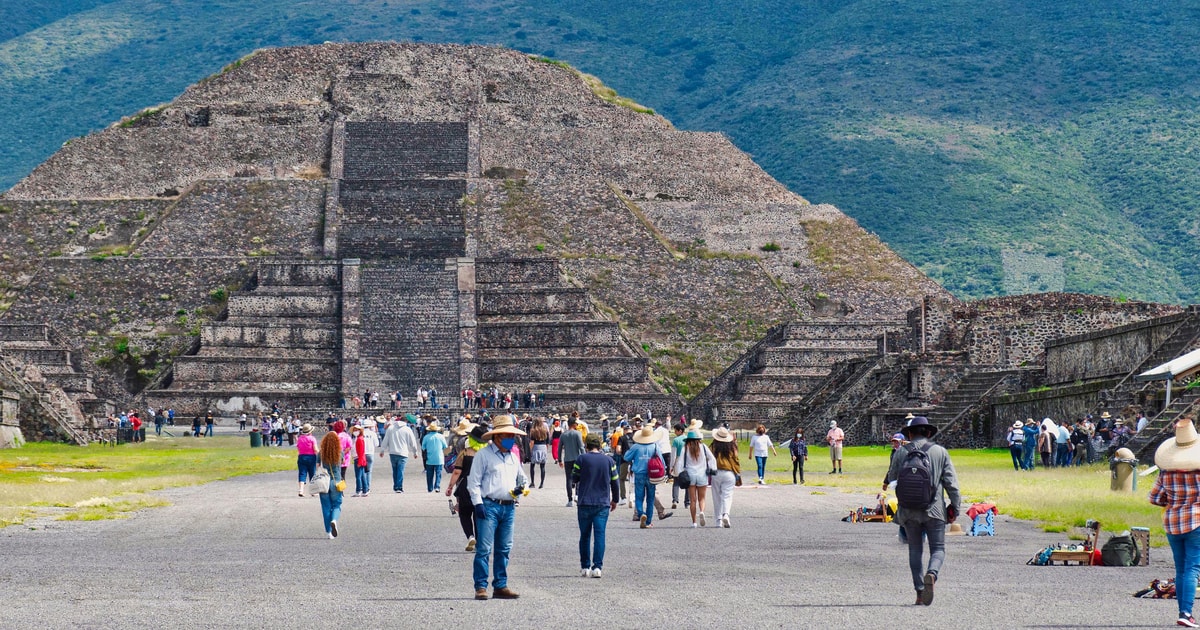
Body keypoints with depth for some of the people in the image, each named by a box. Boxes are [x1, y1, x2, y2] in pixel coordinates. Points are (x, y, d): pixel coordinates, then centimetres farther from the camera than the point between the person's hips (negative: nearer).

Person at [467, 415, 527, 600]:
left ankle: (500, 586, 15)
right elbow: (473, 481, -4)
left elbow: (522, 478, 31)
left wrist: (521, 488, 7)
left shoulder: (513, 457, 18)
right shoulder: (484, 455, -1)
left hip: (509, 508, 6)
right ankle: (481, 587, -6)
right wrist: (478, 503, -13)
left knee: (504, 549, 9)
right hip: (489, 506, -6)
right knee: (484, 548, -8)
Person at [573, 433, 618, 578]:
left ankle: (585, 567, 13)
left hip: (585, 503, -1)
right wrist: (615, 500, 21)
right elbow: (614, 483, 8)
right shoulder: (609, 460, 3)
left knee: (585, 536, 10)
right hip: (603, 504, 1)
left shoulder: (581, 459, -4)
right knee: (599, 535, -2)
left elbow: (574, 479, 2)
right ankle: (597, 567, -12)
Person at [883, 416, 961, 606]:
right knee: (938, 549, 6)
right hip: (934, 511, -1)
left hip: (908, 511, 1)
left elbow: (892, 477, 15)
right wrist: (955, 508, 7)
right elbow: (951, 483, -1)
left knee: (915, 550, 13)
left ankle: (920, 591, 7)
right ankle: (931, 574, -24)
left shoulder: (901, 452, 2)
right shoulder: (940, 452, 1)